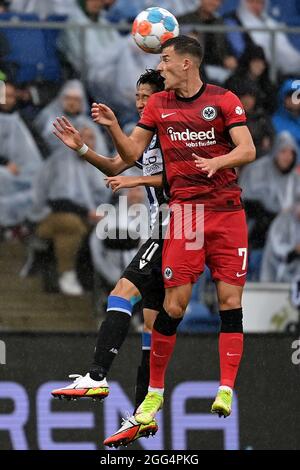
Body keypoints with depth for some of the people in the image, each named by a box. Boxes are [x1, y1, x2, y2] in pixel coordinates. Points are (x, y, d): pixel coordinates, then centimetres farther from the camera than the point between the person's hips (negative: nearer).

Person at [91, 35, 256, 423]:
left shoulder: (224, 100, 1)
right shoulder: (158, 104, 9)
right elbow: (131, 154, 10)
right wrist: (113, 127, -7)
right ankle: (155, 390, 4)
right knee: (174, 303, -7)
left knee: (230, 300, -6)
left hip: (229, 211, -1)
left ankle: (226, 390, -4)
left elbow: (247, 150, -7)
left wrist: (217, 161, -26)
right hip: (185, 209, 1)